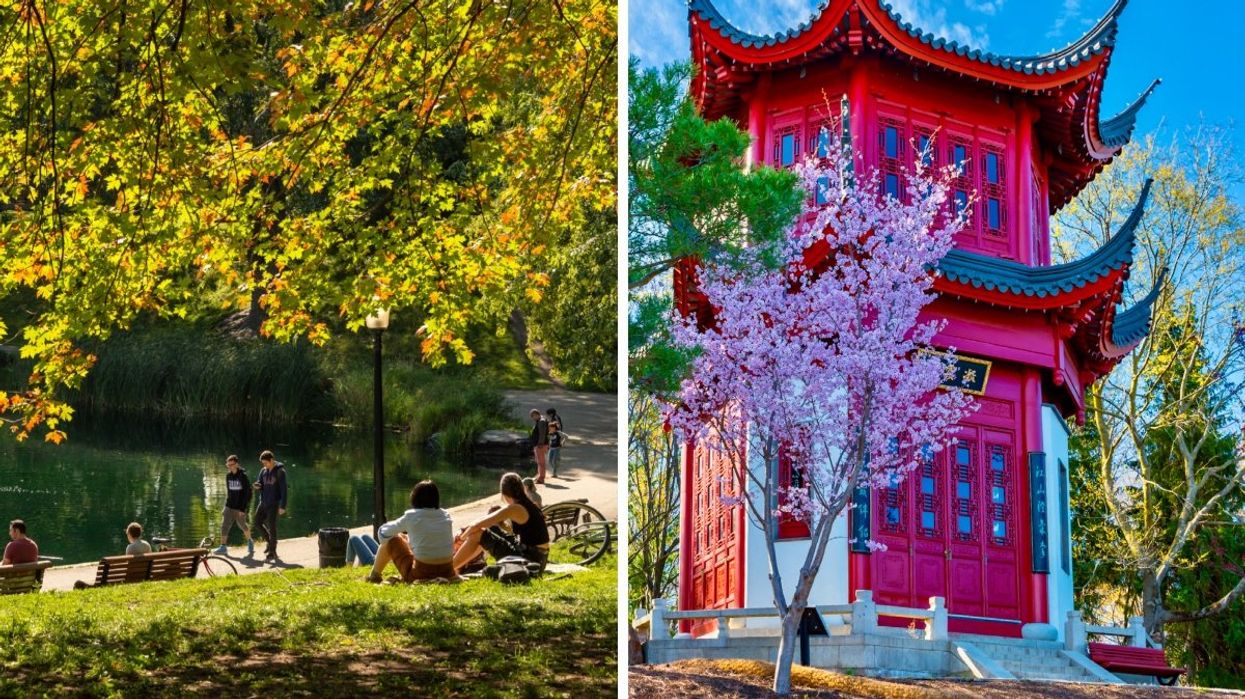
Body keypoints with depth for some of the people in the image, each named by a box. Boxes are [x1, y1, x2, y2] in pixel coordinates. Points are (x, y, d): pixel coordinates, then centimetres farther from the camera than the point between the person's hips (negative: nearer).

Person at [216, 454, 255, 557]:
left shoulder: (243, 476, -13)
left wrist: (243, 508, -19)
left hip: (240, 507, -5)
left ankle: (249, 542, 33)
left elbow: (248, 493, -14)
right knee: (224, 526, -5)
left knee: (242, 525, 9)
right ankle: (223, 547, -4)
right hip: (229, 506, 5)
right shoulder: (228, 476, 6)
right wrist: (225, 506, 16)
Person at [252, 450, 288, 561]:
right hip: (263, 502, 7)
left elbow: (283, 489, -12)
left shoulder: (279, 471, -10)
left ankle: (272, 552, 2)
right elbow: (259, 484, 12)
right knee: (257, 523, 5)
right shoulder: (263, 471, 9)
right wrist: (256, 486, -14)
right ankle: (270, 541, 24)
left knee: (271, 526, -5)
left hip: (273, 503, -7)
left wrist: (282, 506, -17)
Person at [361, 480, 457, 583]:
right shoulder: (446, 516, 3)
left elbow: (383, 531, 6)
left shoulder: (411, 516, -7)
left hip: (420, 575, -4)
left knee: (391, 540, 17)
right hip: (447, 573, 4)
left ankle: (374, 575, 36)